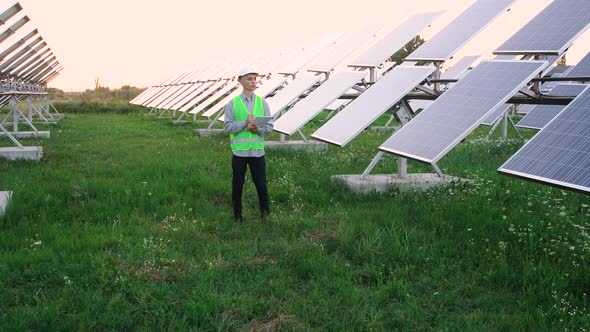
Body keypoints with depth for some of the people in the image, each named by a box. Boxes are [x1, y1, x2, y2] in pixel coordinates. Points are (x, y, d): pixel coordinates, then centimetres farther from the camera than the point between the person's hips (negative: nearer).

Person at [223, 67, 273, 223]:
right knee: (237, 185, 6)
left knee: (261, 184, 2)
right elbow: (228, 127, -5)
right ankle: (238, 216, 17)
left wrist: (257, 129, -15)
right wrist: (245, 123, -17)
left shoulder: (262, 103, 8)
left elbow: (269, 127, 5)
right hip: (239, 151, -1)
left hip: (257, 150, 1)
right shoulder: (232, 104, 2)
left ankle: (265, 215, 15)